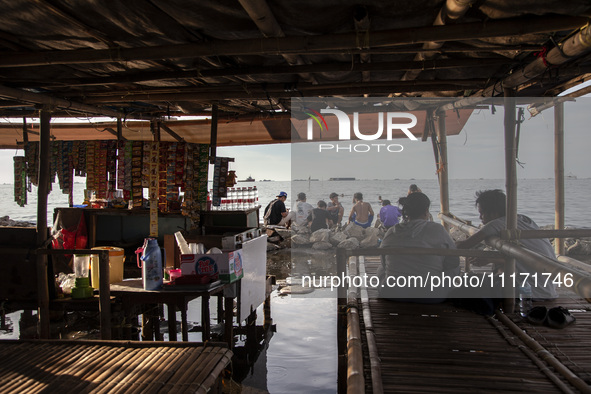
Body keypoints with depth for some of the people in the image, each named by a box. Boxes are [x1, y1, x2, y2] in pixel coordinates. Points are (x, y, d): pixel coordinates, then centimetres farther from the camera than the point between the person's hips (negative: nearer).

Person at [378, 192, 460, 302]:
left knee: (381, 269, 33)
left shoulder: (390, 233, -2)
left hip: (391, 295, 3)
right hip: (431, 297, -2)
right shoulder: (437, 230, -11)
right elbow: (453, 263, -3)